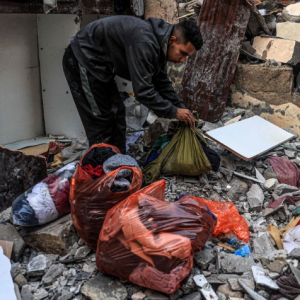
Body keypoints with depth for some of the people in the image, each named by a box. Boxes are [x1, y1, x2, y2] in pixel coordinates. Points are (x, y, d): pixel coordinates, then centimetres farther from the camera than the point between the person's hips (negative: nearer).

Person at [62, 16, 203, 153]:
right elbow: (143, 91, -31)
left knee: (116, 114, 11)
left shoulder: (159, 43, 0)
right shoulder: (144, 43, -31)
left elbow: (162, 83, 10)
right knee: (100, 122, -7)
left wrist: (181, 108, 2)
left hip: (98, 64, 10)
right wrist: (174, 112, -21)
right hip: (82, 60, -10)